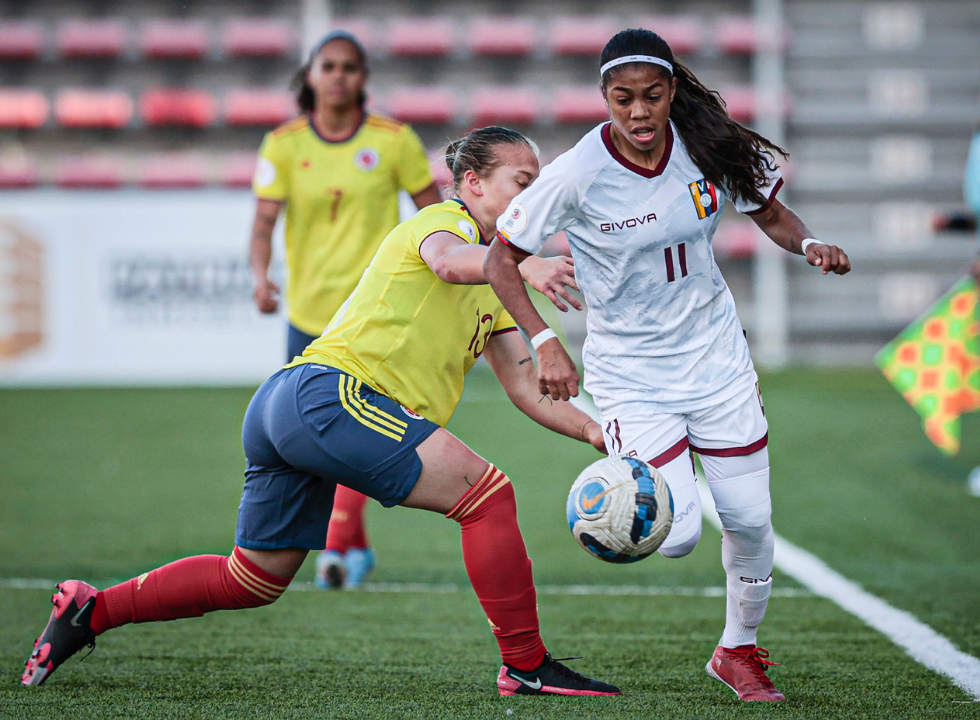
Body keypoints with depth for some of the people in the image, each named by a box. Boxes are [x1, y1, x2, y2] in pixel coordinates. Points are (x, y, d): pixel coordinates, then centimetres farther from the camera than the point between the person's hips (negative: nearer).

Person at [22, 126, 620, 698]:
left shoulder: (493, 288, 26)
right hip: (329, 393, -10)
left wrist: (593, 430, 8)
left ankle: (89, 610, 24)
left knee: (253, 580, 17)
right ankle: (525, 666, -9)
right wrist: (523, 266, -45)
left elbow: (526, 388, 22)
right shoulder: (446, 219, -1)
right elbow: (447, 260, -27)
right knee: (488, 495, -14)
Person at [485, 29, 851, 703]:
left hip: (716, 356, 3)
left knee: (750, 520, 3)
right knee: (675, 537, -15)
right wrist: (545, 341, -21)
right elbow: (502, 257, -10)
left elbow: (771, 213, 7)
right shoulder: (577, 175, -20)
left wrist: (810, 244, -15)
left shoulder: (710, 149, -10)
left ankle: (739, 649, 29)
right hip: (631, 374, -3)